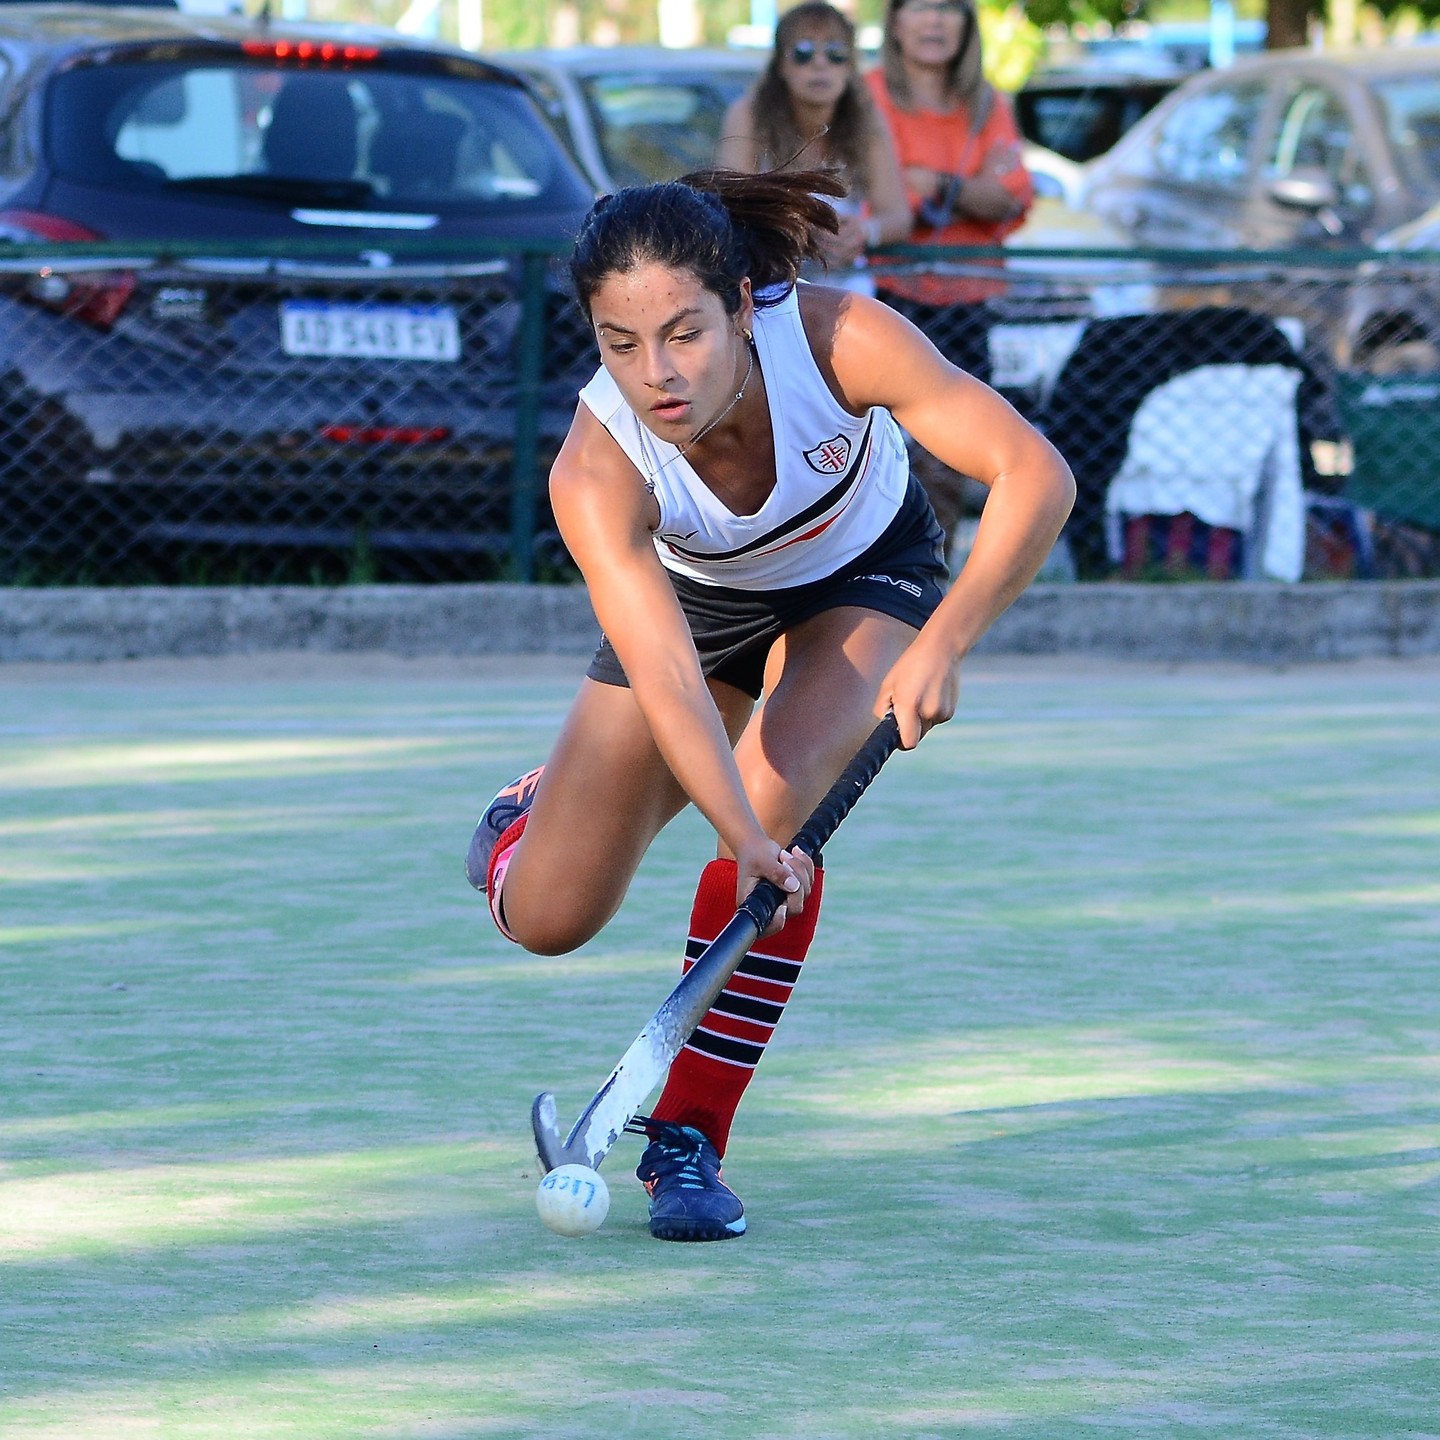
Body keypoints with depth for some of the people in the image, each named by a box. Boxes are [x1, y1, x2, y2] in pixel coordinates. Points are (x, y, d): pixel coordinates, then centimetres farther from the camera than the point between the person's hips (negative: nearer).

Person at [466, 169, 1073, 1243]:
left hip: (865, 573, -1)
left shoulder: (838, 339, -38)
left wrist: (943, 642, -49)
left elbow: (1036, 475, -37)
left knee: (776, 806, -29)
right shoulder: (594, 473, -37)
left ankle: (688, 1140, -13)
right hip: (695, 597, 1)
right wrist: (743, 839, -61)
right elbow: (665, 674, -47)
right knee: (547, 921, 0)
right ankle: (535, 814, 40)